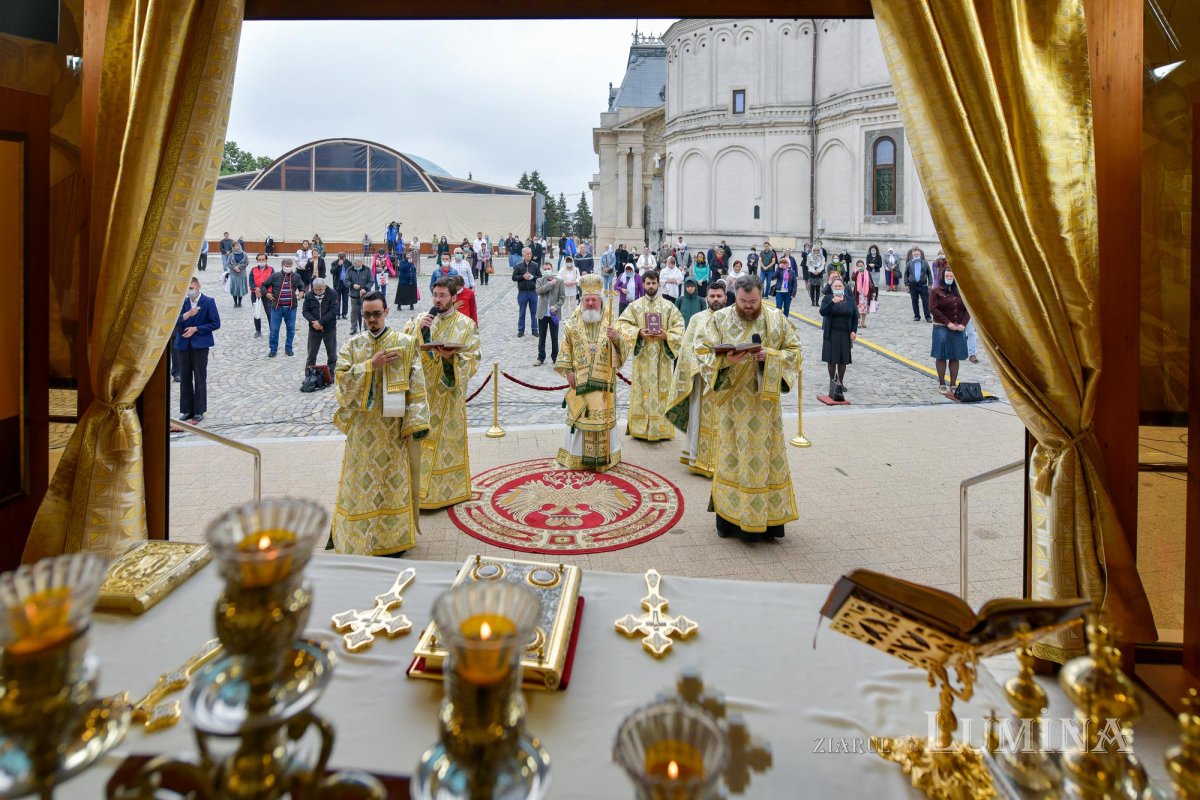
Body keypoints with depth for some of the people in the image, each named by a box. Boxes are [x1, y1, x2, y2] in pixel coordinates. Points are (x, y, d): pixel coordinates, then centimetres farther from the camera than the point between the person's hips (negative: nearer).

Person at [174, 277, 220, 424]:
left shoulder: (208, 302, -5)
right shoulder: (182, 302, 6)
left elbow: (216, 323, -7)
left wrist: (196, 329, -13)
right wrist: (187, 314, -20)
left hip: (200, 345, -4)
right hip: (183, 344, 4)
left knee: (200, 379, 1)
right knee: (185, 378, 8)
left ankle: (199, 411, 9)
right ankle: (187, 410, 17)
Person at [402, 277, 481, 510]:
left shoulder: (467, 325, 1)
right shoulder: (421, 320, 8)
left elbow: (473, 359, -4)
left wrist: (452, 357, -22)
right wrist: (419, 329, -15)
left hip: (449, 393, -2)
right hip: (423, 390, 2)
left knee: (447, 438, 4)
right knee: (421, 437, 3)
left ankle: (446, 488, 15)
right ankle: (420, 487, 11)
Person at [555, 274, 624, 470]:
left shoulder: (611, 320, 2)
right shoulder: (573, 322, 3)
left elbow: (623, 346, -1)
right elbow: (566, 348, 5)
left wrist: (616, 338, -22)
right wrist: (568, 371, -2)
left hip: (604, 380, 0)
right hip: (580, 380, 0)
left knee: (603, 415, 4)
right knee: (579, 416, 5)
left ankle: (603, 457, 15)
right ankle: (577, 456, 16)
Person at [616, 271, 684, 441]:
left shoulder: (669, 305, 5)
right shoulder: (634, 305, 5)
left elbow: (679, 326, 2)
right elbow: (623, 324, -1)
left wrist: (666, 335, -15)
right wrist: (639, 332, -16)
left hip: (662, 357, 0)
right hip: (642, 356, 0)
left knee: (662, 389, 2)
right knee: (642, 390, 1)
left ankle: (661, 427, 9)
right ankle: (640, 427, 7)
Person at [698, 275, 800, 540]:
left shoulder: (777, 319, 3)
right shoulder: (720, 319, 0)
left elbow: (794, 351, 4)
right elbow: (704, 352, -2)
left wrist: (770, 355, -15)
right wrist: (725, 360, -22)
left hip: (765, 400, 1)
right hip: (732, 400, -1)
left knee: (766, 455, 5)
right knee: (732, 456, 4)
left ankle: (768, 516, 17)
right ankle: (729, 516, 15)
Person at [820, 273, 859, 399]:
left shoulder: (850, 300, 6)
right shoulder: (827, 298, -1)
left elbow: (855, 316, 8)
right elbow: (822, 312, -17)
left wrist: (854, 331, -2)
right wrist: (832, 302, -29)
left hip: (845, 334, 2)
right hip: (831, 334, -2)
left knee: (843, 360, 4)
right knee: (831, 358, 0)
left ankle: (840, 381, 17)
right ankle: (832, 381, 13)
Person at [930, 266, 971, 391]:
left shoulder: (961, 292, 11)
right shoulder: (937, 292, -1)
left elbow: (967, 309, 8)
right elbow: (933, 308, -11)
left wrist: (963, 324, -8)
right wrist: (948, 323, -17)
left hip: (959, 329, 3)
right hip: (942, 328, -3)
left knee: (955, 357, 5)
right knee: (941, 356, -1)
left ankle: (953, 384, 10)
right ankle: (942, 384, 7)